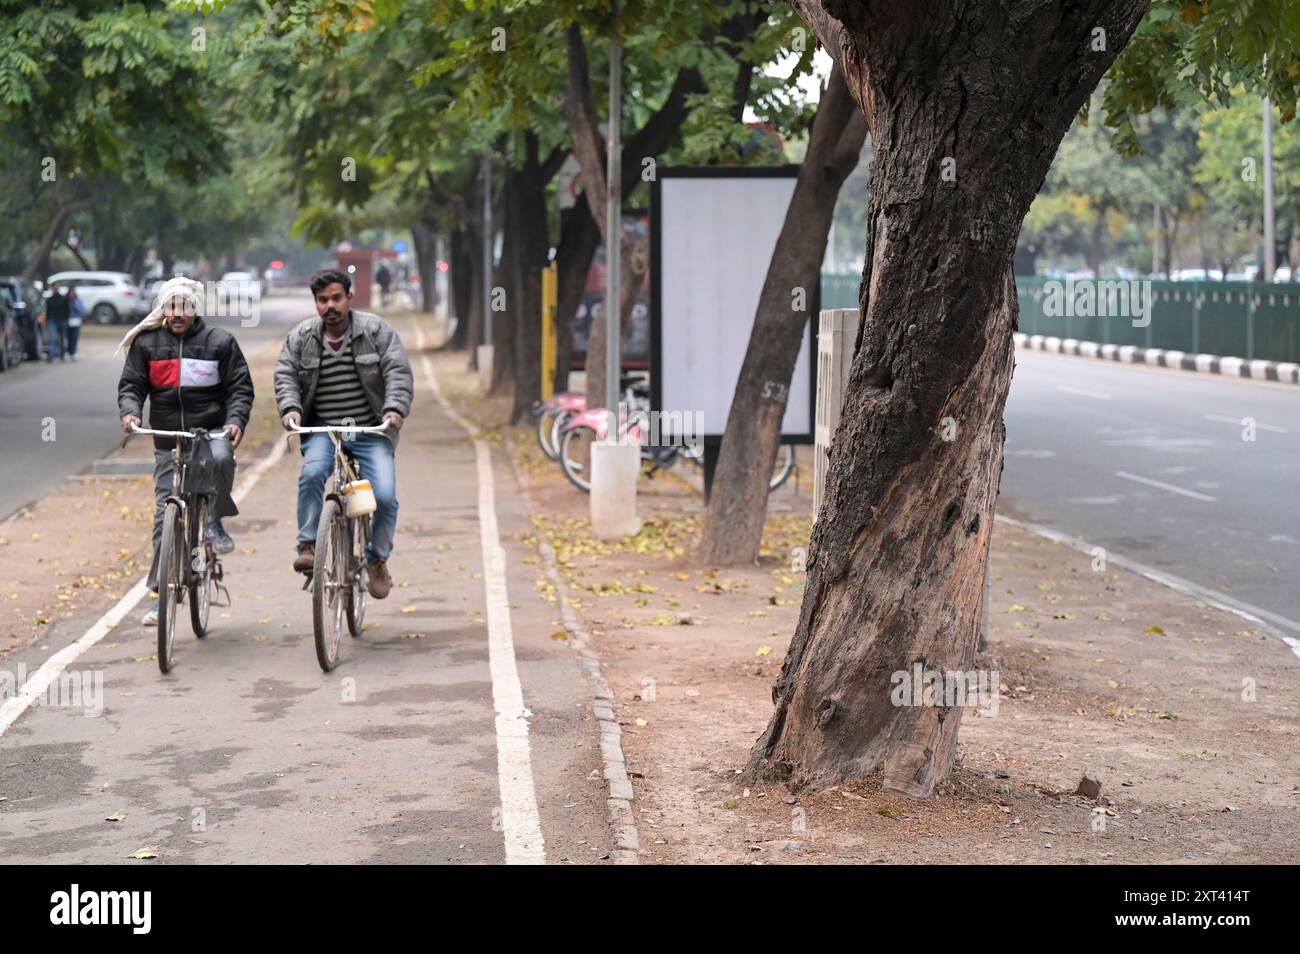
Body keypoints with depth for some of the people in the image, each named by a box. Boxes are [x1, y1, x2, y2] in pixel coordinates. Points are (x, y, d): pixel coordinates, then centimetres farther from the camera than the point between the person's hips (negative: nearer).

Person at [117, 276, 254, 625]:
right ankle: (162, 593, 7)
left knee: (220, 458, -38)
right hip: (169, 442, 2)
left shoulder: (219, 341, 2)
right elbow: (131, 384, 5)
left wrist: (236, 420, -17)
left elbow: (240, 387, 1)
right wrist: (130, 411, -16)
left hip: (212, 432, -2)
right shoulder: (146, 342, 6)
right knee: (165, 514, 0)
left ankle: (214, 520, -10)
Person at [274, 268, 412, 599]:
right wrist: (290, 407, -18)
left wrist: (395, 408, -23)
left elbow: (398, 372, -7)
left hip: (371, 430, -1)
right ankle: (308, 546, -19)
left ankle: (377, 559, 10)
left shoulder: (376, 330, -1)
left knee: (385, 496, -15)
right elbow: (285, 375, 1)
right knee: (311, 474, -31)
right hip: (323, 430, 1)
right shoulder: (300, 338, 5)